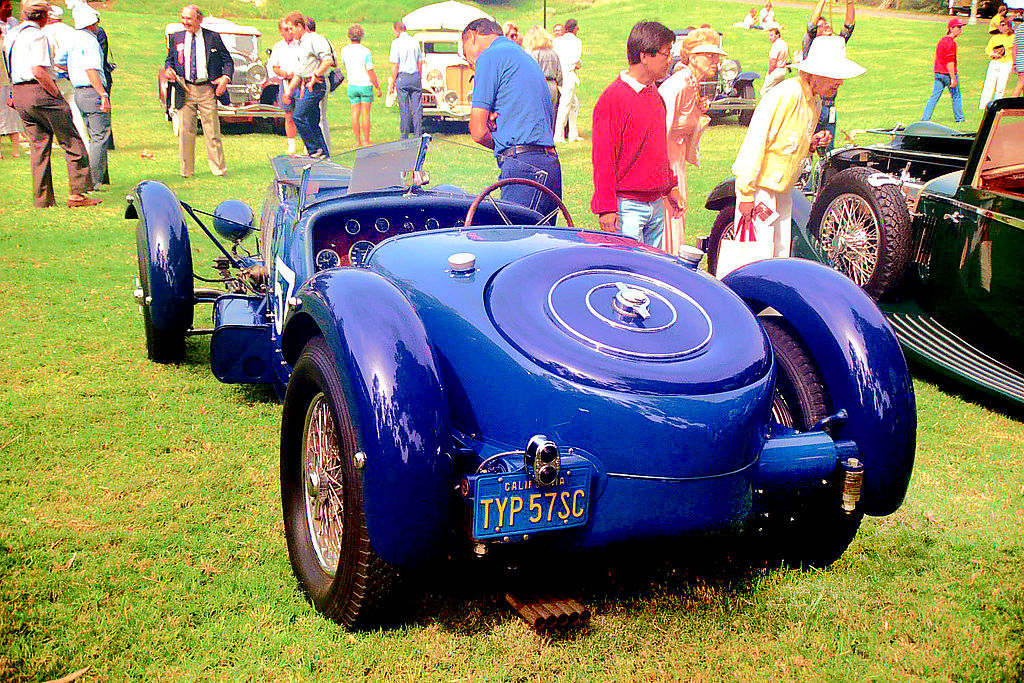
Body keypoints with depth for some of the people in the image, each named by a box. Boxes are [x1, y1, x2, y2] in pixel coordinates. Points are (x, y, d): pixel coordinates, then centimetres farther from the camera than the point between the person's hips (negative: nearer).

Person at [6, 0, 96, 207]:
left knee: (39, 147, 11)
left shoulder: (11, 34, 15)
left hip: (18, 94, 9)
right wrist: (57, 95, -13)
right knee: (73, 142, -1)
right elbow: (39, 72, -23)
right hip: (39, 91, -9)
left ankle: (42, 200, 10)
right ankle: (77, 193, -3)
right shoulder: (36, 35, -13)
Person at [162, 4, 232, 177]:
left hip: (207, 90, -2)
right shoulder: (176, 38, 11)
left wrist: (225, 78, -10)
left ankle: (218, 169, 8)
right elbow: (170, 59, 17)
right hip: (185, 90, 2)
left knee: (212, 131, 0)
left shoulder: (213, 37, 4)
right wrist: (168, 69, -6)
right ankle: (186, 171, 10)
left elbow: (227, 60, 7)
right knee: (185, 131, 2)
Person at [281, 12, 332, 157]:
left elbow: (328, 60, -21)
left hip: (314, 86, -9)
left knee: (299, 116, -17)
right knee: (312, 123, 7)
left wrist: (315, 77, -18)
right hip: (302, 85, 9)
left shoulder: (315, 39, -9)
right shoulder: (298, 44, 21)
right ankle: (325, 155, 10)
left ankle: (315, 150, -9)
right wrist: (289, 90, 25)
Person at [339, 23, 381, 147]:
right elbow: (370, 72, -13)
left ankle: (358, 142, 7)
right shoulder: (365, 51, -13)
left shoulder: (344, 50, -2)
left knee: (355, 114, 6)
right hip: (365, 85, -4)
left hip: (352, 85, 4)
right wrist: (377, 87, -6)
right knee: (365, 114, 1)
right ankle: (366, 142, 2)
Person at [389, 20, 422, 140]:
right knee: (417, 108, 4)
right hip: (415, 76, 4)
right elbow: (420, 63, 11)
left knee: (404, 109, 1)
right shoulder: (415, 41, 8)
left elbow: (395, 65, -9)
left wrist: (393, 82, -3)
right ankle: (417, 134, 4)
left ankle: (405, 136, 4)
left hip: (402, 76, -4)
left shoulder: (396, 42, -6)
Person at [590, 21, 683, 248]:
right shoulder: (614, 97, -12)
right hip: (627, 207, -8)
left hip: (655, 205, 8)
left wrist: (671, 187, 25)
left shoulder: (655, 96, 14)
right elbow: (603, 158, -14)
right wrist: (606, 208, -17)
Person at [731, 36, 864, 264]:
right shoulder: (786, 94, -17)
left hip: (782, 191, 9)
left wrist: (812, 142, -1)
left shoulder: (815, 101, 11)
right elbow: (756, 141, -21)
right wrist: (746, 194, -23)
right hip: (760, 188, -9)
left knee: (781, 254, 10)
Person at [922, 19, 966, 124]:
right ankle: (959, 118, 18)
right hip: (948, 73, -8)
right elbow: (950, 62, -21)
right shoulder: (951, 42, -15)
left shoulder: (941, 40, 13)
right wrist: (953, 78, -22)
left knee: (934, 96, 6)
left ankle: (924, 118, 0)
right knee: (956, 96, 7)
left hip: (938, 73, 8)